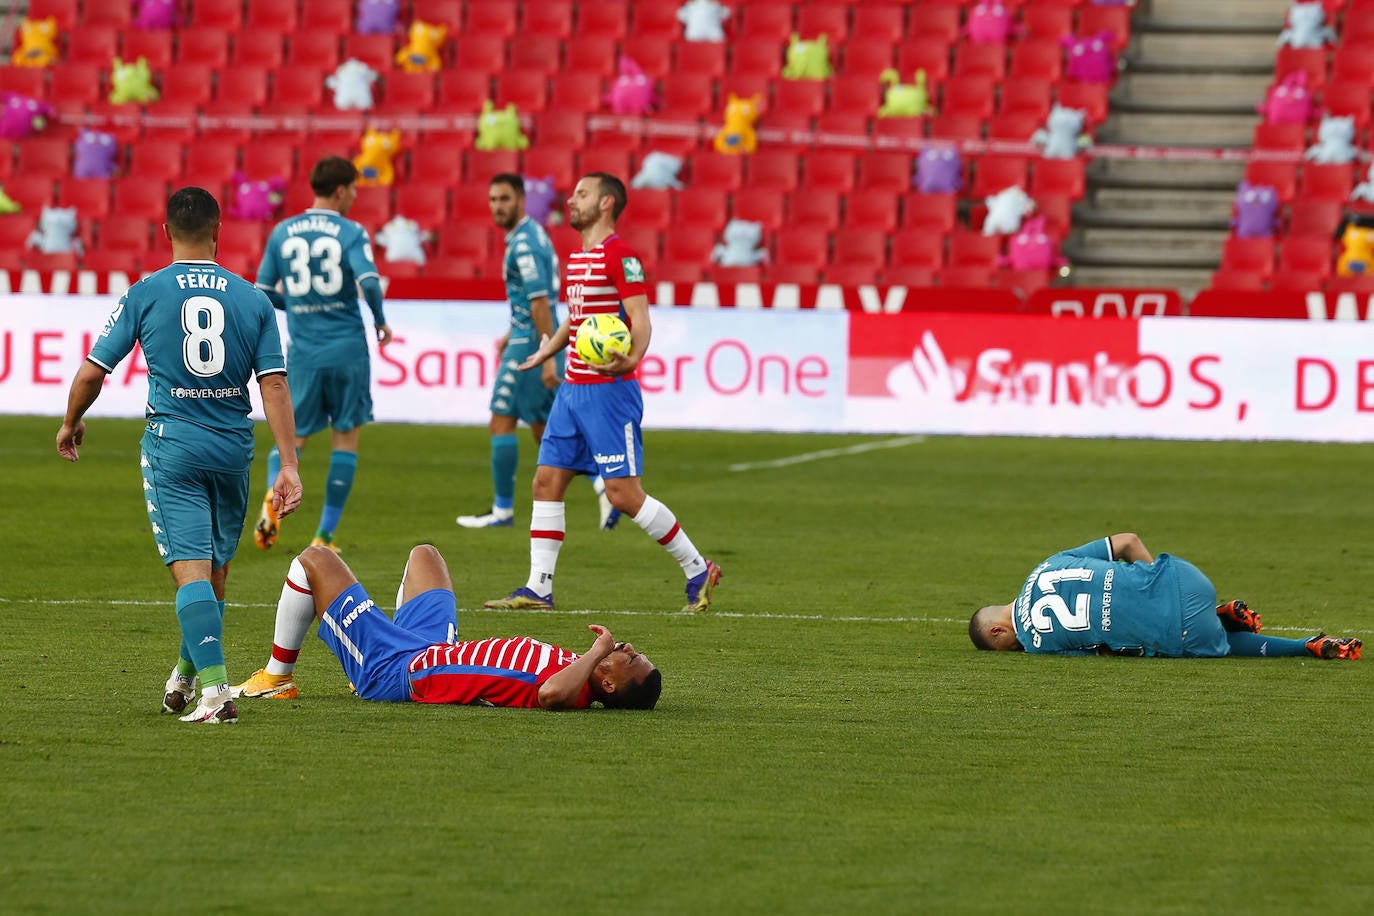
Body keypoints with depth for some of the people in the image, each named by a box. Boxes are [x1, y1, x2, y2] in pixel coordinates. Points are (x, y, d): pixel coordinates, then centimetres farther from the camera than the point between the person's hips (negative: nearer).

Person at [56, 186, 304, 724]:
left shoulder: (146, 293, -2)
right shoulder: (252, 299, 3)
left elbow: (92, 373, 0)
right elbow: (274, 384, -3)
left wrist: (71, 423, 19)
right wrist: (288, 466, -4)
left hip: (171, 443, -3)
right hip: (233, 447, 3)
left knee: (191, 568, -8)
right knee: (215, 569, 17)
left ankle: (214, 690, -21)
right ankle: (186, 677, 35)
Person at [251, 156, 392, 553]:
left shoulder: (282, 233, 6)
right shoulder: (350, 233, -6)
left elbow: (264, 294, 7)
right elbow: (369, 282, -19)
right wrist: (380, 322, -1)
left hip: (303, 353, 3)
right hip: (347, 350, -3)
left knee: (293, 436, 12)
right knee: (346, 436, 9)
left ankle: (274, 497, -20)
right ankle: (325, 536, 7)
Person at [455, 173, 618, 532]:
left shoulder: (524, 243, -16)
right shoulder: (533, 234, 15)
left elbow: (539, 301, -22)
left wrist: (548, 357, -25)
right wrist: (512, 334, 30)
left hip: (529, 342, -10)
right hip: (532, 340, 10)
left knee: (501, 423, -2)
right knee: (544, 428, 11)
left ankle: (502, 509, 4)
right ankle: (605, 484, 4)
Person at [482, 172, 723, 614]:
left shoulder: (620, 256, -13)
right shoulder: (577, 257, 15)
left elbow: (640, 321, -19)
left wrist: (630, 359, -37)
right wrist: (548, 351, 43)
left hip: (608, 391, -9)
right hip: (572, 390, 9)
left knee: (624, 493, -9)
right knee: (547, 481, 3)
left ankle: (698, 570, 3)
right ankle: (538, 587, 6)